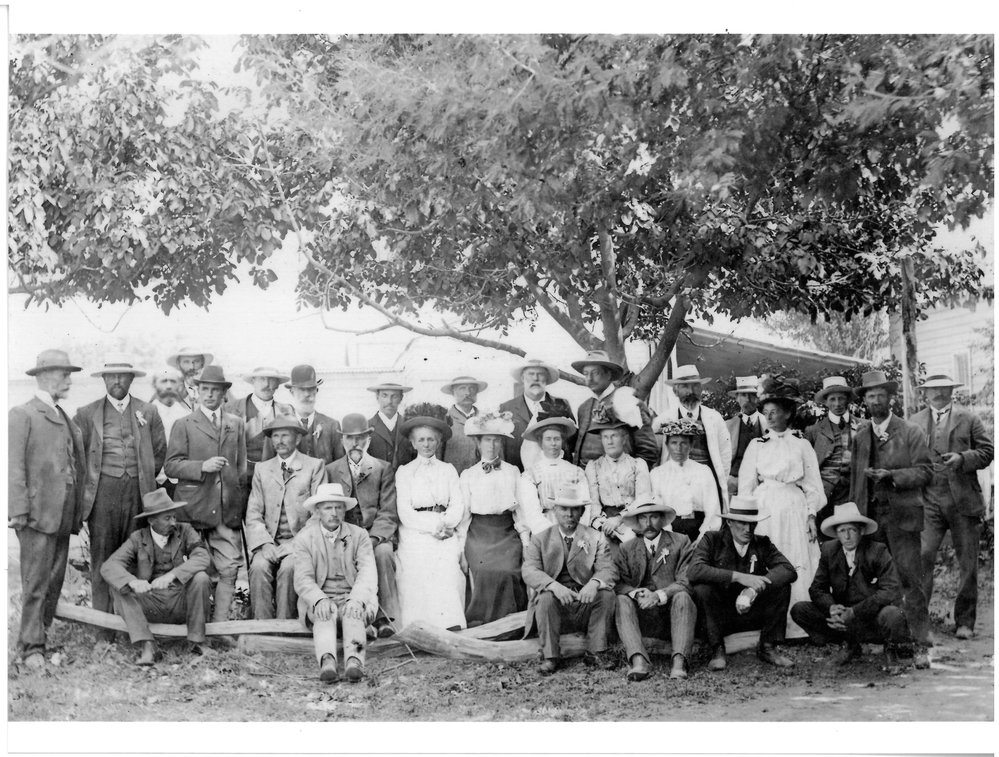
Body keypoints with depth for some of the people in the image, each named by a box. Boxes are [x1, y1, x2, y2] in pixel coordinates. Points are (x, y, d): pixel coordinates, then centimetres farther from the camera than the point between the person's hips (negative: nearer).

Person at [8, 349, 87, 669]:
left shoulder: (66, 418, 18)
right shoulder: (22, 415, -4)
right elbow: (14, 467, -10)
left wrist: (80, 510, 13)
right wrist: (18, 511, -16)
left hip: (64, 515, 7)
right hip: (38, 514, -7)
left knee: (55, 581, 11)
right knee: (35, 584, -4)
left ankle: (43, 633, 21)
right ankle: (31, 647, 1)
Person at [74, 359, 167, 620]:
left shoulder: (148, 412, 10)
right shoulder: (87, 413, 5)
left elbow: (160, 452, 16)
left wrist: (144, 478, 11)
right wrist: (85, 486, 5)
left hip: (137, 491, 1)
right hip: (102, 491, -1)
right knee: (102, 554, -2)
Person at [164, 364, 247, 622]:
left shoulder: (236, 424, 15)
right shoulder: (184, 425, 5)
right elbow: (170, 466, -2)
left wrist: (241, 499, 11)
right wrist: (202, 466, -15)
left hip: (228, 508, 2)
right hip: (194, 508, -2)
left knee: (229, 569, -6)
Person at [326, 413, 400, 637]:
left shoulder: (383, 469, 10)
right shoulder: (330, 470, 15)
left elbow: (388, 513, 1)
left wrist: (373, 538, -17)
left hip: (377, 533, 0)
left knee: (383, 552, -34)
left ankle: (385, 617, -27)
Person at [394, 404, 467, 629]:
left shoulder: (448, 470, 19)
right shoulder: (404, 472, 13)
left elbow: (458, 505, 10)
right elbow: (405, 512, 3)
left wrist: (445, 524, -9)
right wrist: (432, 526, -10)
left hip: (446, 534, 1)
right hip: (415, 534, -1)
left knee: (448, 569, -23)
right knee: (419, 574, -22)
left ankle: (452, 631, -30)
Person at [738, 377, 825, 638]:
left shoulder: (802, 445, 8)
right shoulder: (757, 445, 11)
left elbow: (812, 484, 7)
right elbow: (746, 484, 10)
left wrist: (811, 516, -3)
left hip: (794, 511, -1)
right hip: (764, 511, 1)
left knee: (797, 567, -6)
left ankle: (796, 625, -2)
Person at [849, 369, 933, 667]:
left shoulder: (911, 432, 2)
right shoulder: (859, 437, 14)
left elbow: (925, 471, -3)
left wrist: (892, 476, -17)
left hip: (902, 516, -3)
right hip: (870, 517, 4)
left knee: (911, 582, -7)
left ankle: (920, 646, -3)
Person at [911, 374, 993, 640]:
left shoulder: (968, 419, 9)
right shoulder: (914, 422, 12)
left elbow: (986, 451, 5)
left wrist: (962, 458, -11)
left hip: (963, 500, 0)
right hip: (928, 500, 0)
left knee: (968, 563, 3)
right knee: (922, 557, -12)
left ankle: (964, 622, 13)